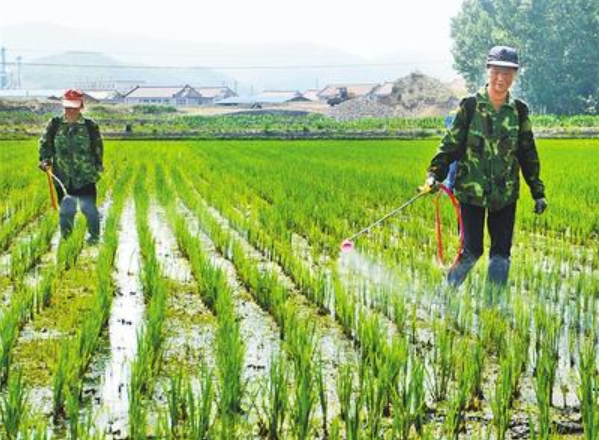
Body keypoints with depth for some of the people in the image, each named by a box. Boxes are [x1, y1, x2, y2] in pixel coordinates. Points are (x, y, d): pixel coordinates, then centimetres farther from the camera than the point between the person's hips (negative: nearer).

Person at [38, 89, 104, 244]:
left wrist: (98, 166, 6)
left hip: (86, 176, -2)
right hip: (63, 177, 2)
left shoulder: (90, 126, -2)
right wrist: (45, 160, -8)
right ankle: (65, 238, 25)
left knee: (88, 207, 0)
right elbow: (45, 143, 6)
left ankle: (94, 236, 18)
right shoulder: (54, 124, 1)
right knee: (65, 210, 10)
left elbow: (98, 148, 7)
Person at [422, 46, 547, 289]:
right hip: (471, 191, -3)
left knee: (501, 253, 4)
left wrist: (538, 192, 13)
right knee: (472, 251, -2)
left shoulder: (519, 111, 4)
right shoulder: (470, 106, -6)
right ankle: (447, 290, 22)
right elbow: (451, 144, -3)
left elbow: (528, 154, 12)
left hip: (506, 194, 3)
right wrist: (435, 173, -16)